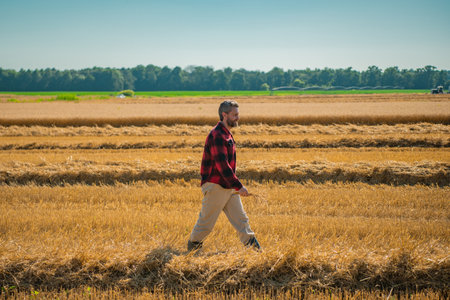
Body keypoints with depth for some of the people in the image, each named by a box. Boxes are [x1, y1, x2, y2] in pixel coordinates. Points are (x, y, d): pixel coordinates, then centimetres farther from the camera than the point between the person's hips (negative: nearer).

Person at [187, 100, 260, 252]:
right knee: (207, 222, 3)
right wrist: (238, 186, -25)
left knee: (240, 218, 6)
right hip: (215, 187, -9)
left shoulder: (227, 135, 13)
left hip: (229, 187, 9)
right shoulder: (217, 135, -19)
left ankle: (252, 245, 8)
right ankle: (193, 246, 21)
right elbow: (222, 165, -25)